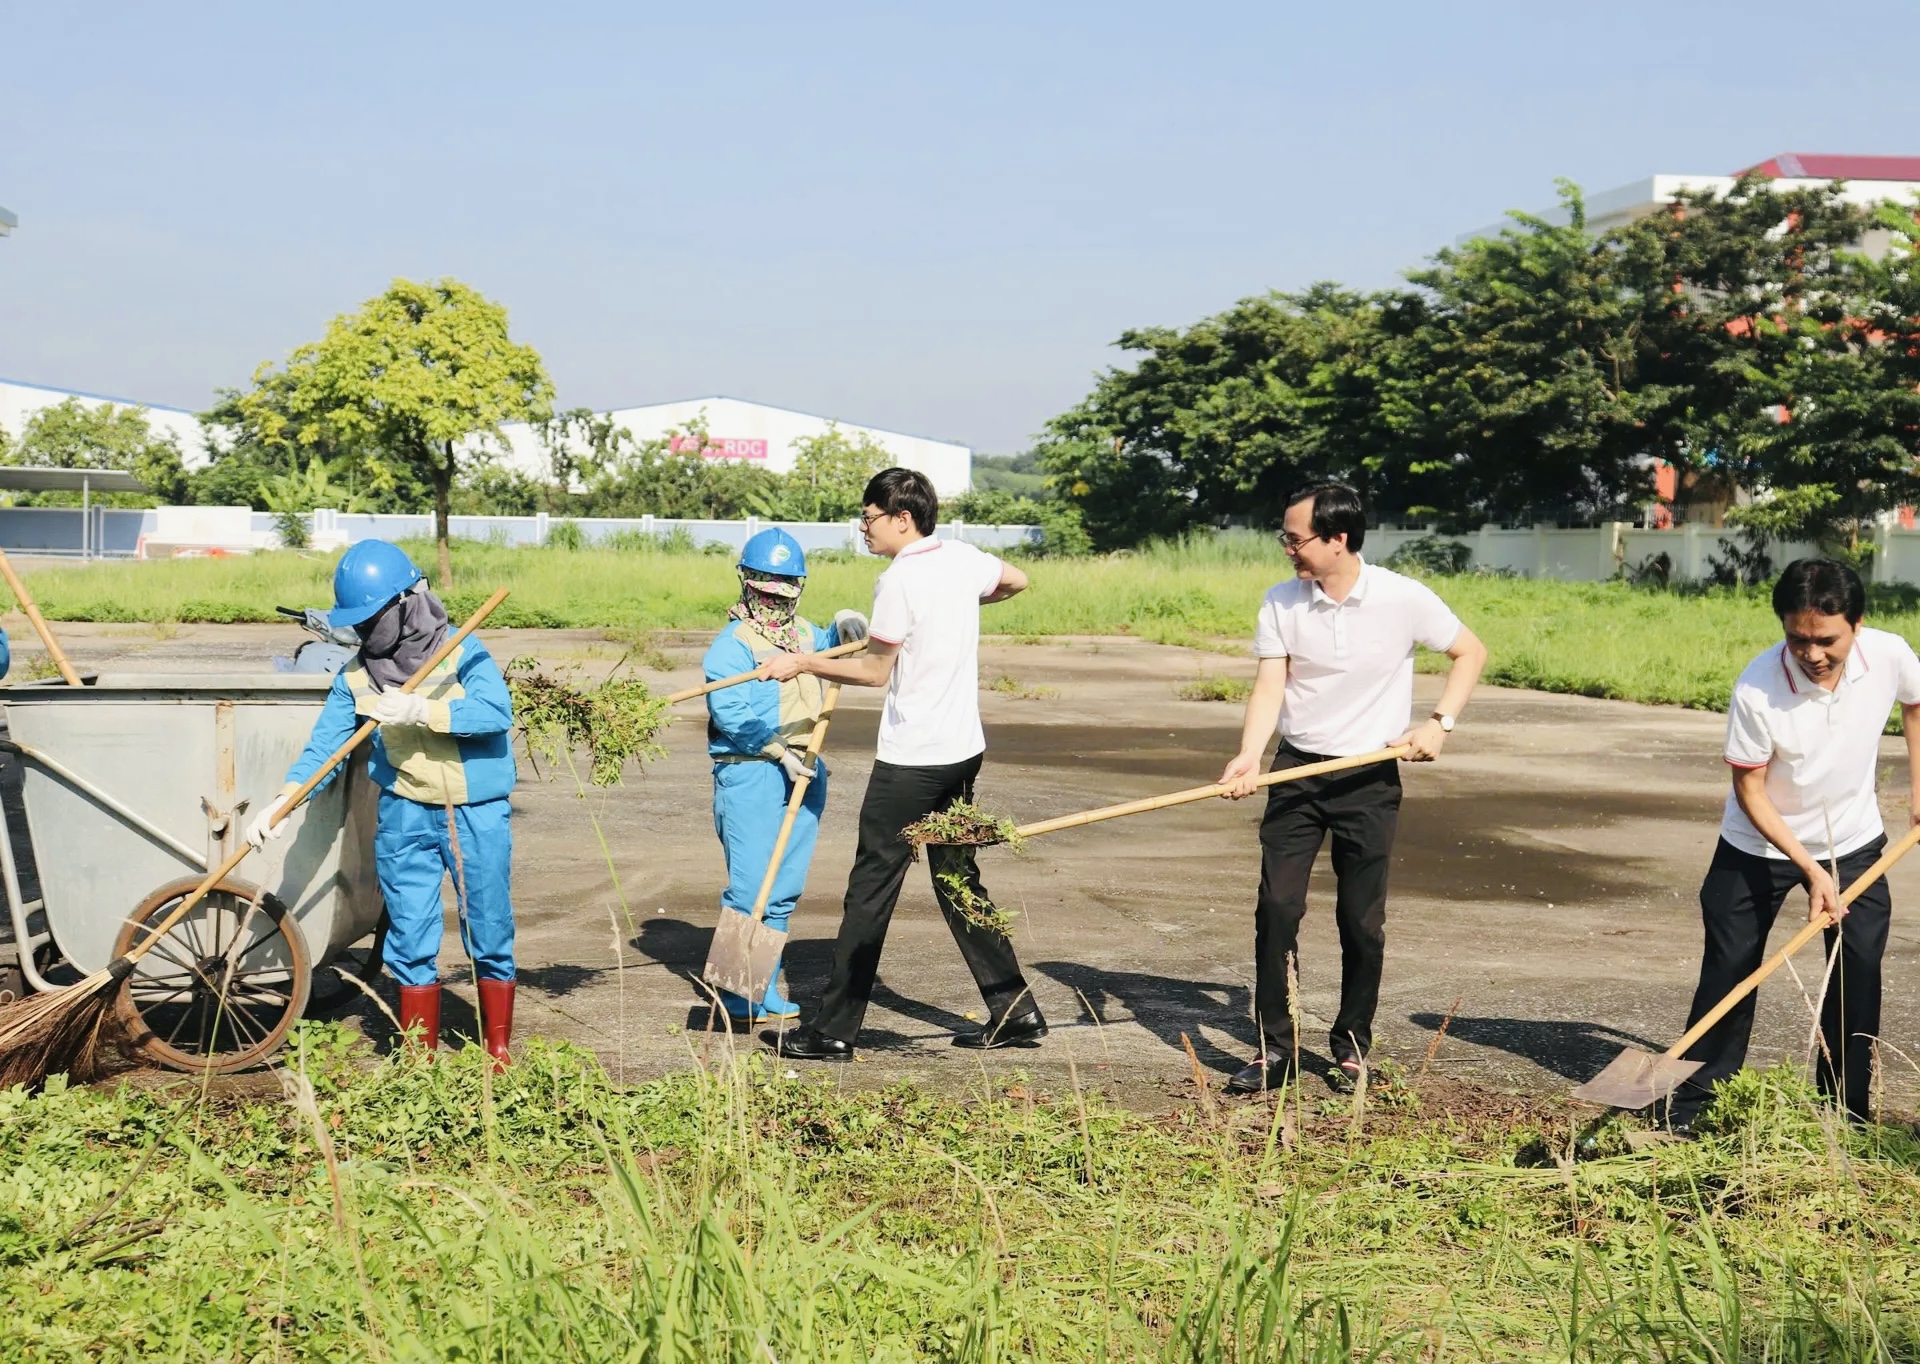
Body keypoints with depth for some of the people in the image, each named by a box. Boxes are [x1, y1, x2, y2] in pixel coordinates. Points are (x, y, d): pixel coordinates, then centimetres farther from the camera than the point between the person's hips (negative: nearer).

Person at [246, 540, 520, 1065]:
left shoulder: (462, 653, -7)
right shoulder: (356, 676, 1)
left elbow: (497, 710, -22)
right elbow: (323, 746, -4)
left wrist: (423, 711, -30)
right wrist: (283, 800, -17)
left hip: (479, 816, -2)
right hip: (405, 818, 2)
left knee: (490, 938, 5)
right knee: (411, 943, 4)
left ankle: (499, 1055, 19)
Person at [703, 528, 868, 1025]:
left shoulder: (805, 633, 17)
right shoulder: (732, 643, -4)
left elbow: (830, 651, 36)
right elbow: (732, 713, -14)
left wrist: (845, 627, 13)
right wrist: (780, 751, -19)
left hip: (804, 775, 7)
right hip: (749, 774, -7)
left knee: (784, 891, 8)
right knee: (750, 888, -11)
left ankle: (766, 994, 15)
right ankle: (741, 999, -4)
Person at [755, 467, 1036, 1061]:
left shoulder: (899, 580, -16)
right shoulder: (962, 558, 5)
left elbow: (875, 672, -10)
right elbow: (1016, 580, 25)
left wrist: (803, 664, -3)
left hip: (911, 759, -8)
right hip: (963, 748, 8)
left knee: (871, 888, -3)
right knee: (959, 882, 17)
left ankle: (834, 1030, 2)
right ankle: (1014, 1011, 17)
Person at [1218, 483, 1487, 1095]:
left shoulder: (1404, 599, -10)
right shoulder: (1280, 603, -3)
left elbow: (1470, 652, 3)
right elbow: (1270, 684, -8)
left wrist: (1440, 722, -8)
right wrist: (1249, 755, -24)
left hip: (1371, 780, -2)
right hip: (1297, 770, 2)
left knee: (1362, 920, 3)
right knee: (1276, 907, -5)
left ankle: (1352, 1047, 19)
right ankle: (1274, 1048, 4)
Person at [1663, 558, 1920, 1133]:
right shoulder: (1756, 691, -30)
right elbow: (1750, 792, -19)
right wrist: (1811, 870, -23)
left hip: (1854, 842, 3)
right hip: (1759, 846, -3)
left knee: (1859, 972, -1)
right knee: (1729, 969, 0)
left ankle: (1845, 1110, 11)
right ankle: (1692, 1106, 11)